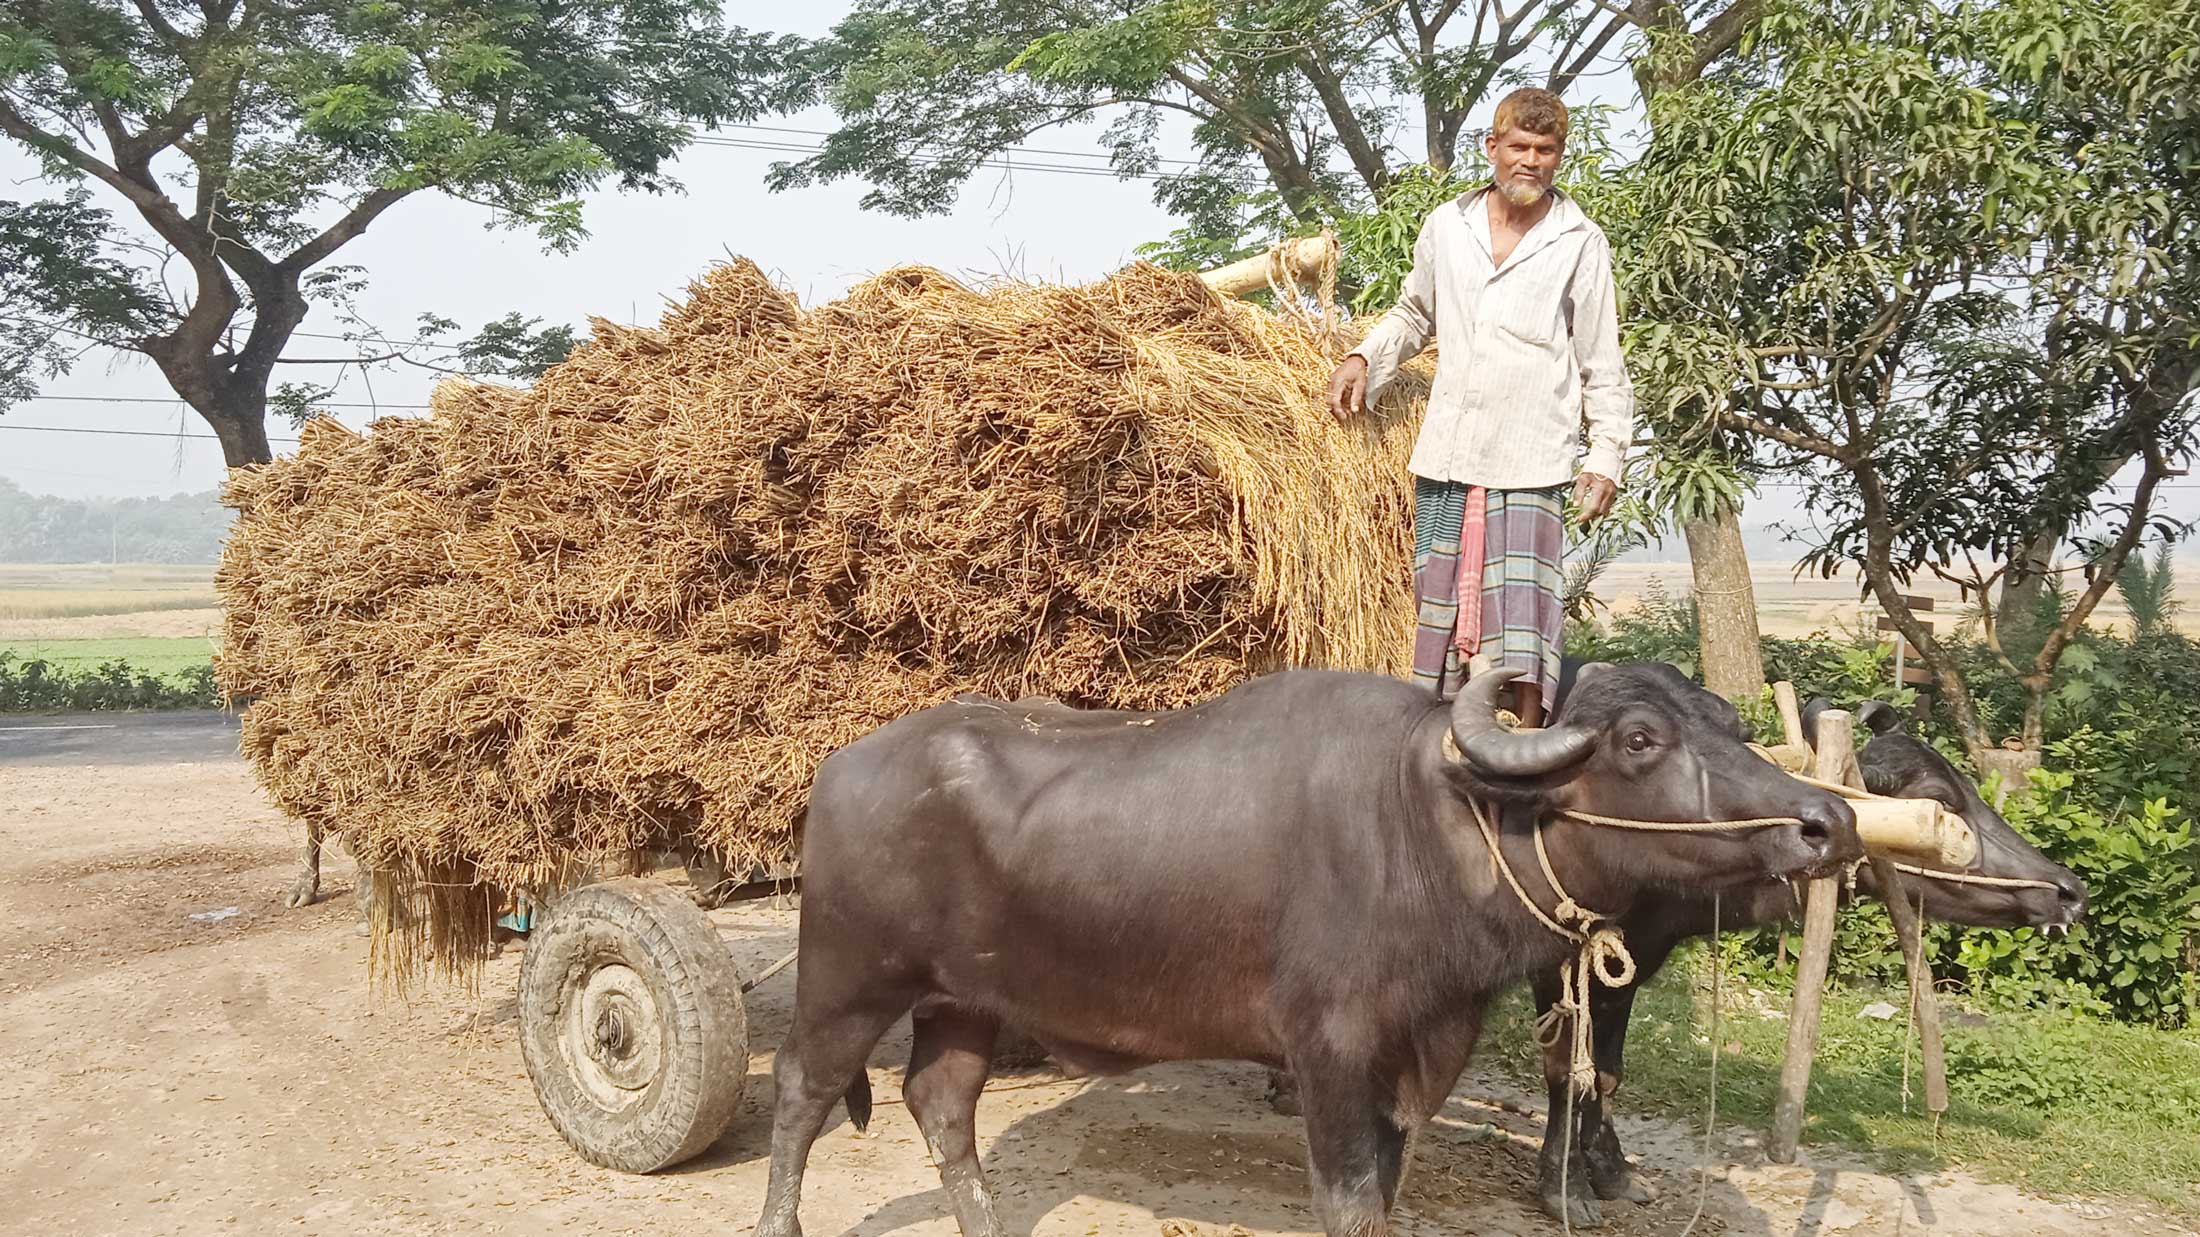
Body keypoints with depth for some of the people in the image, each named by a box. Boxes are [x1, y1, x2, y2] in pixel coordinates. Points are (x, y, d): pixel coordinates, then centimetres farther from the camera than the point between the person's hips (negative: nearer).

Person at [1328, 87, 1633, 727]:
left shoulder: (1580, 243, 4)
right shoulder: (1446, 225, 12)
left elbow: (1603, 365, 5)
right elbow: (1413, 315, 27)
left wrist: (1607, 456, -2)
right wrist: (1364, 357, 10)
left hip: (1531, 461, -3)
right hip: (1446, 453, 4)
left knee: (1519, 609, -10)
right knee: (1441, 602, 6)